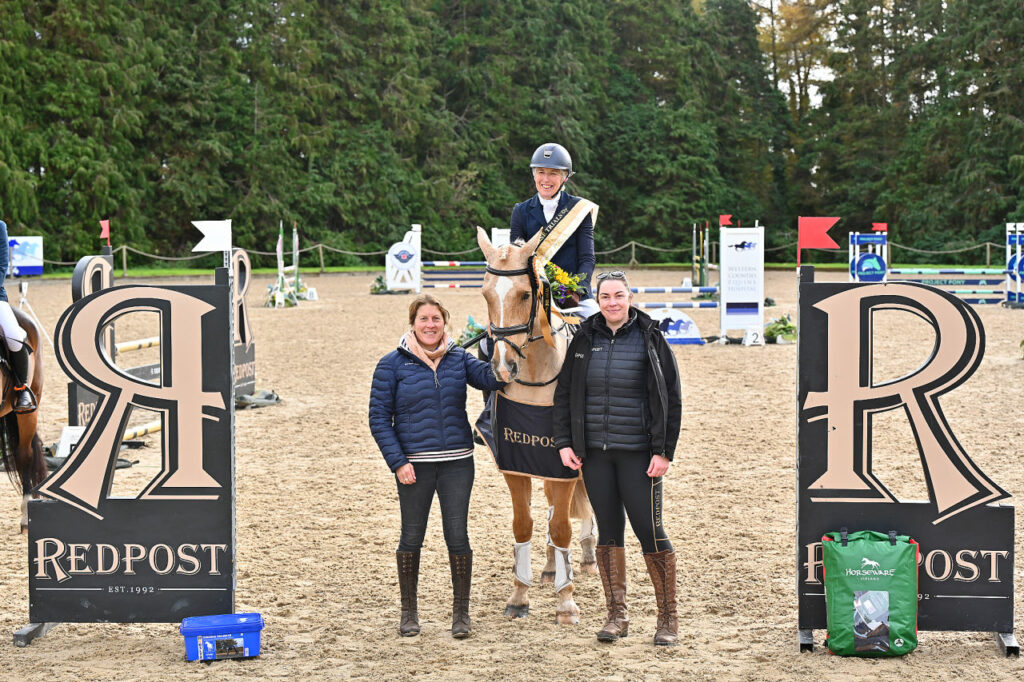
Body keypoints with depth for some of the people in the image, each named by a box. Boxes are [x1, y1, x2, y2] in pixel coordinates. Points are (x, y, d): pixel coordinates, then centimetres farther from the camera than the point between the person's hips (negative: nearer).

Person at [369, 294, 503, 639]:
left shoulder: (459, 358, 6)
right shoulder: (393, 364, -2)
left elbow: (491, 378, -11)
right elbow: (379, 418, -2)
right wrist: (397, 462, -9)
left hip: (457, 462, 1)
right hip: (414, 464, -1)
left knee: (457, 535, 3)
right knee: (412, 536, 8)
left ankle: (461, 612, 16)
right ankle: (408, 613, 23)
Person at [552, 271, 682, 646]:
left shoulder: (650, 339, -2)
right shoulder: (584, 340, 6)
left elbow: (670, 398, -2)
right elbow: (564, 393, 12)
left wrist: (664, 451, -8)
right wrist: (564, 442, 3)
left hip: (637, 453, -3)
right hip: (594, 453, 3)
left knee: (649, 530, -4)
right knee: (608, 531, 7)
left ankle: (668, 617, 8)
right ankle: (617, 616, 16)